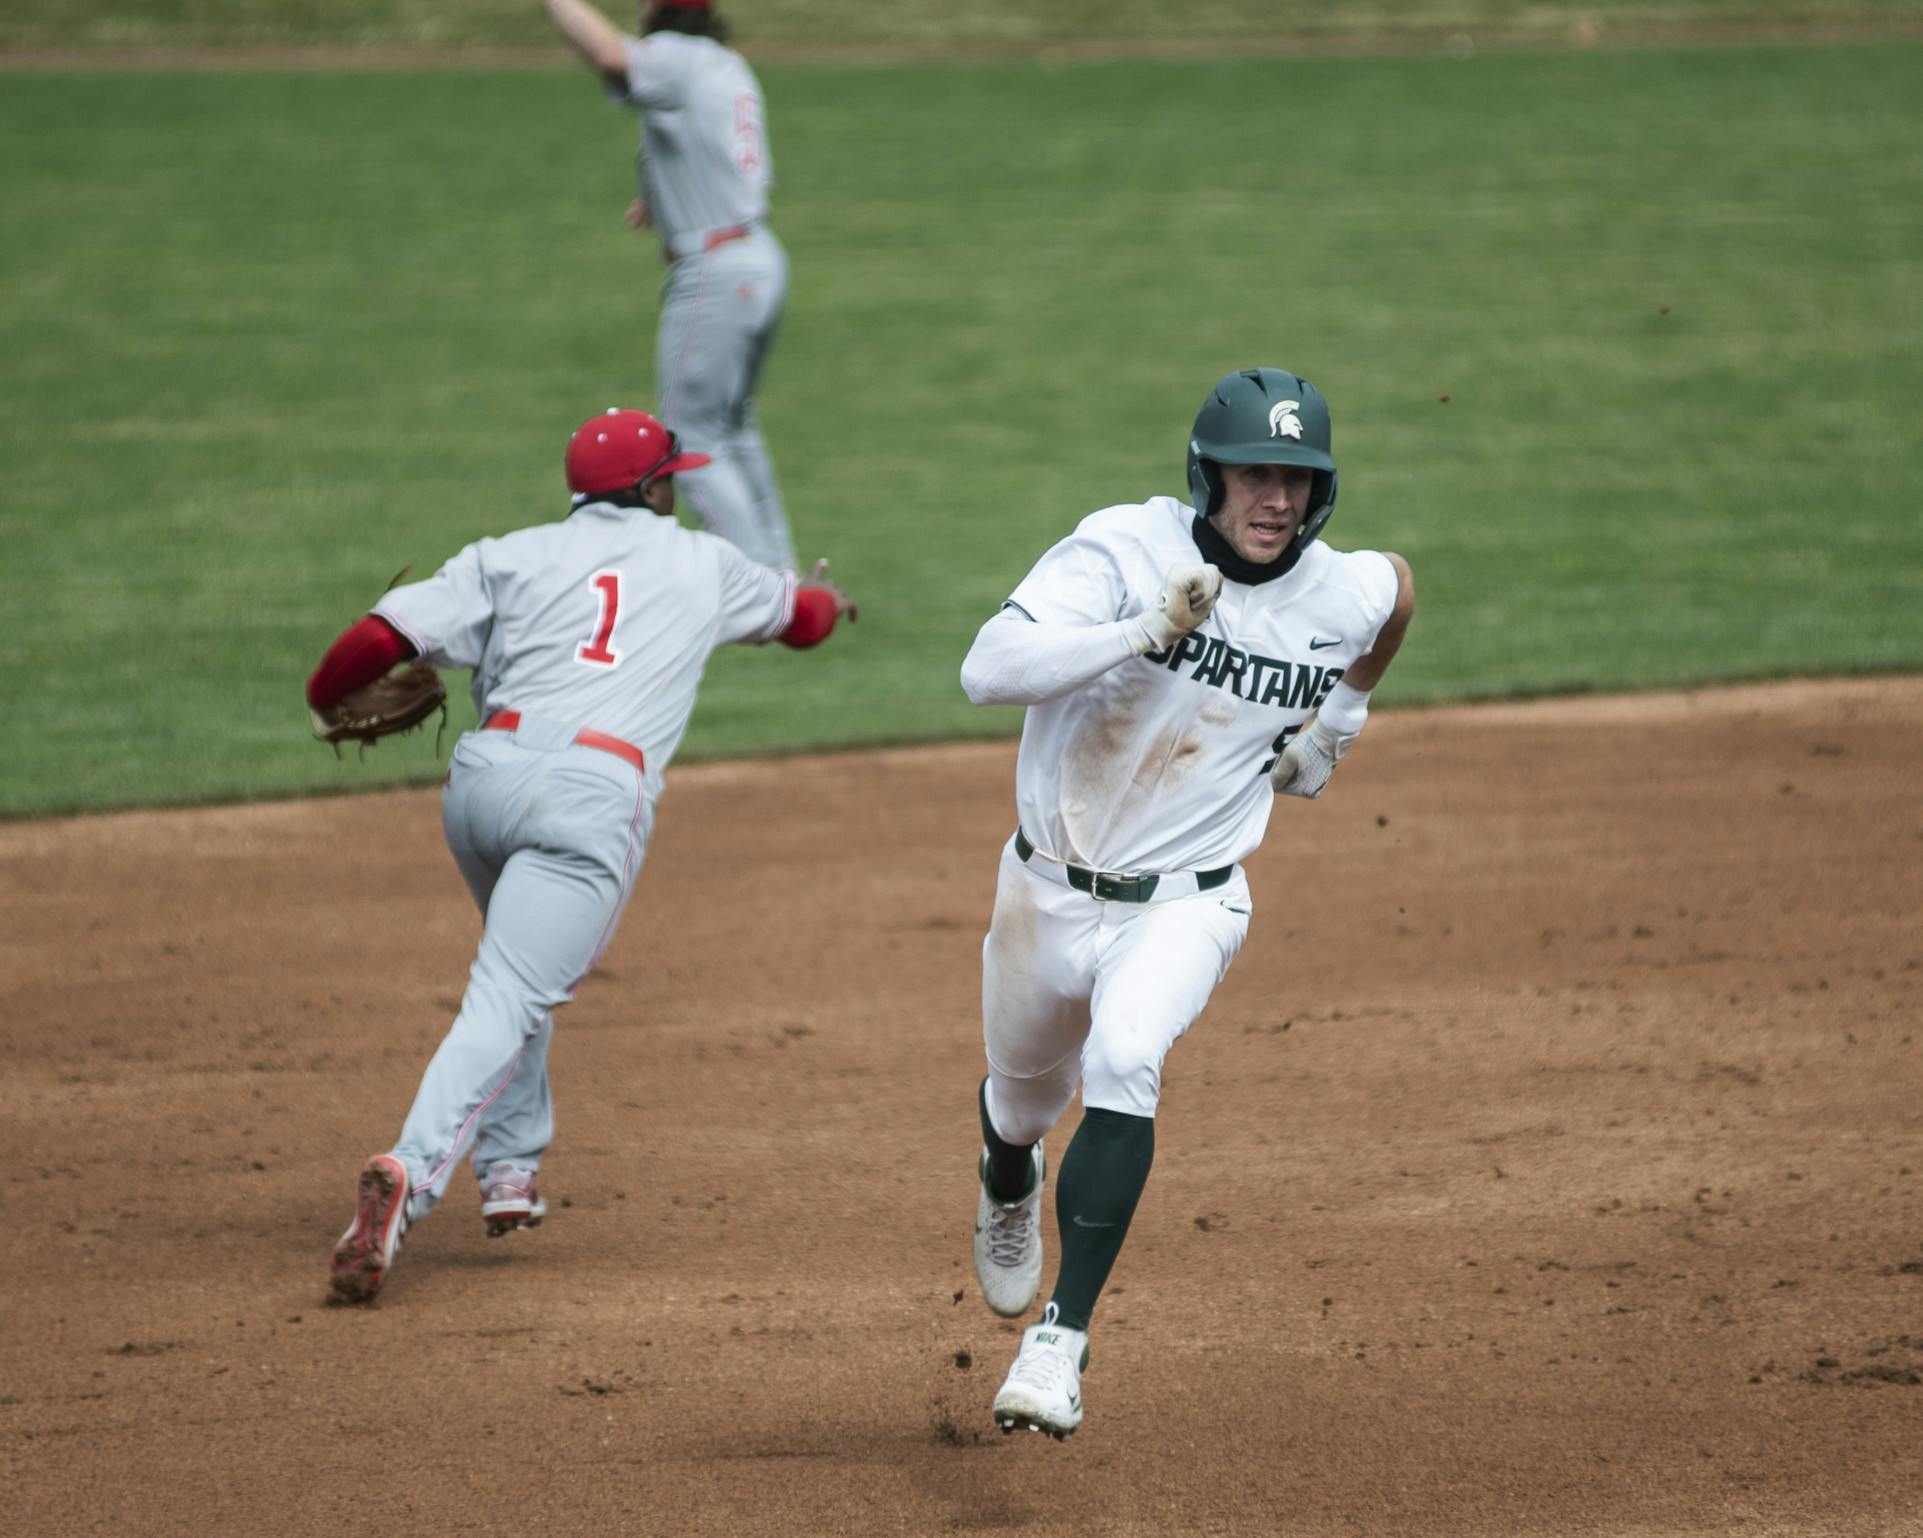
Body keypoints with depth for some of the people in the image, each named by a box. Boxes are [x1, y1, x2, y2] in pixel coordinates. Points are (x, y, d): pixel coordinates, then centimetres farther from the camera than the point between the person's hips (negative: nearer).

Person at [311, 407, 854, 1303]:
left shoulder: (511, 558, 17)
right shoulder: (704, 565, 22)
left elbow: (385, 634, 4)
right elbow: (799, 616, 43)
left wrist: (325, 701, 24)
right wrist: (823, 602, 67)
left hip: (484, 774, 3)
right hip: (595, 793, -3)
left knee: (524, 969, 30)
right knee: (506, 1004, -14)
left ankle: (510, 1168, 21)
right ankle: (410, 1176, -35)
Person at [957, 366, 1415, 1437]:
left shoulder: (1343, 597, -10)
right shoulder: (1123, 550, -20)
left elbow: (1400, 585, 18)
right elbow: (988, 671, -33)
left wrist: (1341, 721, 12)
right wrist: (1145, 633, -41)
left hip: (1184, 903, -1)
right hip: (1050, 893, 1)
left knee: (1124, 1064, -29)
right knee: (1026, 1089, 23)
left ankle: (1063, 1341, -27)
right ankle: (1010, 1189, 63)